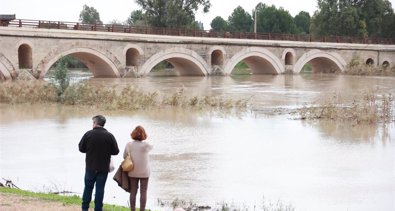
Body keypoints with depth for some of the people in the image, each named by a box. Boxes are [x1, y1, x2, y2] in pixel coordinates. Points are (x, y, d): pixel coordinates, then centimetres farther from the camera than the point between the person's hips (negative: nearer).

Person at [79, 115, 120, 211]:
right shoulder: (109, 136, -8)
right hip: (104, 168, 0)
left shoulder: (88, 134, -9)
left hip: (90, 167, 0)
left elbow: (81, 148, -2)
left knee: (88, 188, 14)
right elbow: (115, 151, -5)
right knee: (100, 189, 6)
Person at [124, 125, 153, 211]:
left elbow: (124, 156, 0)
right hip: (144, 172, -2)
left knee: (133, 192, 11)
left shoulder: (129, 145, -9)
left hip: (132, 172, 2)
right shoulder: (146, 145, -15)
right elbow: (151, 147, 7)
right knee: (143, 192, 6)